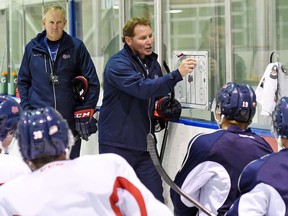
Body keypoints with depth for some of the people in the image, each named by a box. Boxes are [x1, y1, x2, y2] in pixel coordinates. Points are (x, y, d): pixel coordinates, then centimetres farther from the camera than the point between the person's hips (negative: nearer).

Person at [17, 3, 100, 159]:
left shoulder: (76, 47, 0)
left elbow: (92, 81, 2)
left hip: (69, 120, -1)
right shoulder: (32, 48, 5)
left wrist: (86, 111, -5)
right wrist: (26, 109, 2)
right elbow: (23, 81, 13)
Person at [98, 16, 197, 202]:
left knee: (155, 200, 2)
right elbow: (142, 88, -29)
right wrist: (177, 74, -34)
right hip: (117, 144, -6)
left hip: (144, 143, 6)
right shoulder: (117, 64, -13)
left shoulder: (153, 64, 10)